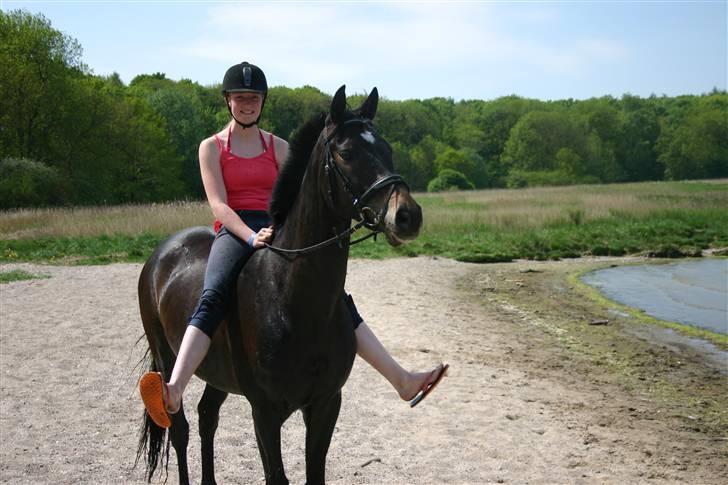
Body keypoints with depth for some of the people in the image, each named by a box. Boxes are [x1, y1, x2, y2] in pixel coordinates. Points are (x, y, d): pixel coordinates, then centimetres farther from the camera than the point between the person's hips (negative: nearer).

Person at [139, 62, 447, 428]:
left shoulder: (278, 147, 18)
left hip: (278, 231, 4)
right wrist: (252, 237, -21)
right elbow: (219, 205, -3)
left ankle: (401, 380, -8)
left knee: (337, 298, -8)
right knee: (212, 298, -33)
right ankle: (173, 393, -53)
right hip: (234, 232, -4)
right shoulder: (212, 147, 10)